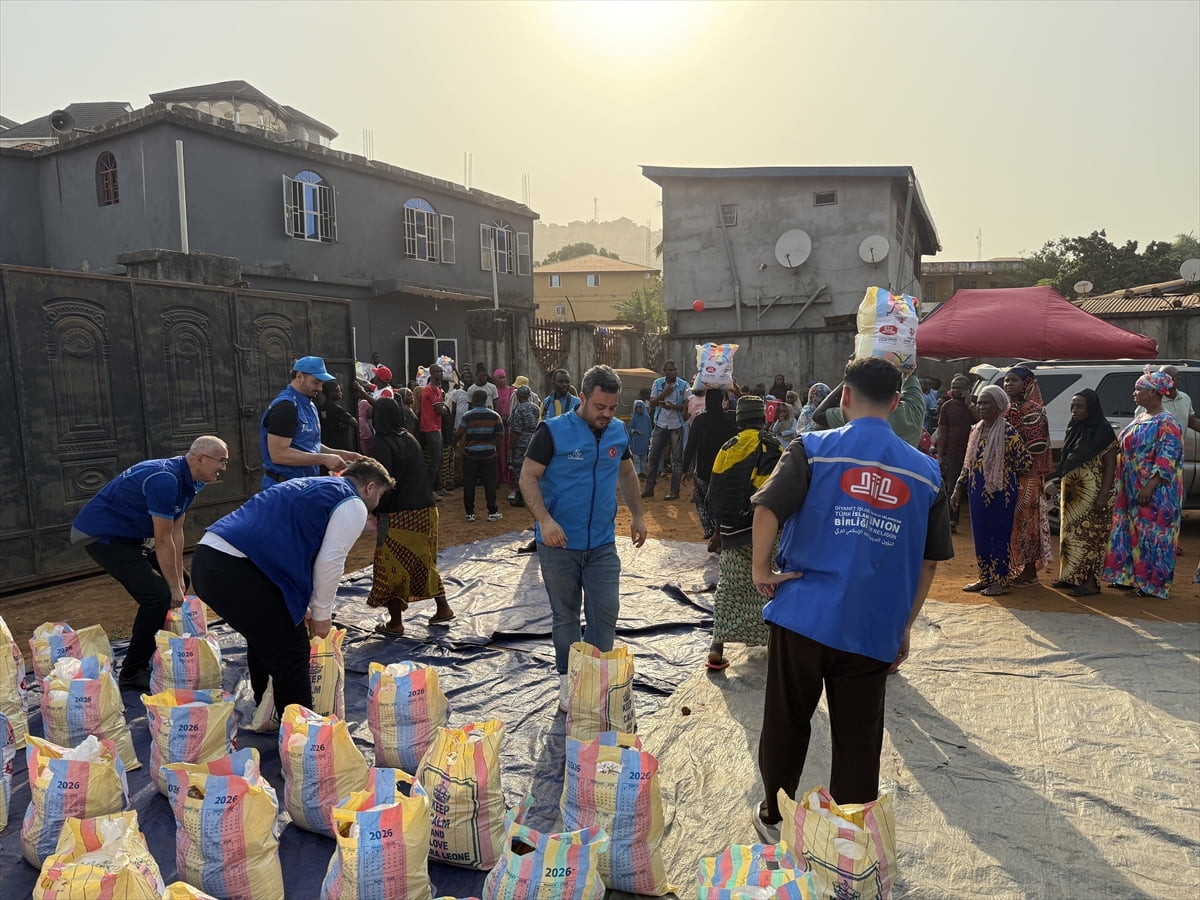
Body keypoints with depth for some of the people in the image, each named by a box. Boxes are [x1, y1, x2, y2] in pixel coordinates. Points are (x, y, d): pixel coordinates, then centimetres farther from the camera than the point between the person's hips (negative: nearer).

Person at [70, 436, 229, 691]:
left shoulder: (187, 480, 3)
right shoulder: (165, 480, -28)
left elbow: (176, 533, 5)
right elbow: (163, 541, -23)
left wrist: (178, 581, 3)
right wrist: (174, 588, -15)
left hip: (127, 535, 11)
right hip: (101, 535, -10)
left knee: (179, 582, 12)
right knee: (158, 595, -18)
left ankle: (156, 654, 24)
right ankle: (132, 674, -5)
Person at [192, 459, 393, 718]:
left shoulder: (306, 485, 29)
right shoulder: (353, 505, 2)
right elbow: (329, 562, -4)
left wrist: (300, 605, 37)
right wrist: (322, 614, 10)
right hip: (239, 572, -10)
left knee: (264, 640, 27)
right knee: (291, 654, 5)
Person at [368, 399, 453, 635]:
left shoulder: (383, 443, -12)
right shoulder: (410, 438, 9)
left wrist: (379, 515, -16)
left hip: (398, 515, -7)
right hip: (425, 509, 7)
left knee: (392, 566, 5)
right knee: (424, 561, 20)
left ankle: (395, 623, 10)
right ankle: (443, 608, 22)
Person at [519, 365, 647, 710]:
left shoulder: (618, 432, 3)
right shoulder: (553, 431, -12)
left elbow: (627, 474, 19)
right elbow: (528, 477, -13)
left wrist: (637, 515, 13)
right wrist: (545, 519, -27)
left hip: (603, 543, 4)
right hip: (559, 543, -3)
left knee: (606, 613, 2)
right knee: (565, 615, 10)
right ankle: (568, 681, 25)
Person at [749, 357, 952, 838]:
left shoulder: (814, 448, -5)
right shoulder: (926, 472, 5)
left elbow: (767, 507, -18)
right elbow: (929, 561, 9)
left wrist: (761, 570, -5)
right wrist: (904, 626, 17)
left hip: (803, 615, -1)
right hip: (874, 629, 2)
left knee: (786, 724, 16)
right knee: (858, 742, 14)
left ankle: (775, 817, 34)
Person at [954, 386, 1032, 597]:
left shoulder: (1008, 433, -13)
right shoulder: (976, 430, 8)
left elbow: (1026, 462, -9)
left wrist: (1005, 475, 4)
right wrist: (959, 487, 11)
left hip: (1000, 492, -7)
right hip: (977, 492, 7)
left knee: (999, 534, 1)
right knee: (980, 534, 12)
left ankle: (1001, 580, 11)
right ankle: (985, 577, 24)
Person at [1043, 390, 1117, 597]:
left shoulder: (1103, 432, -9)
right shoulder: (1073, 429, 11)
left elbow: (1110, 465, -11)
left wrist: (1104, 494, -18)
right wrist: (1057, 482, 12)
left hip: (1091, 493, -7)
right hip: (1071, 492, 7)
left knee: (1090, 533, -5)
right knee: (1070, 533, 10)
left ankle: (1090, 582, -2)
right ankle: (1070, 576, 18)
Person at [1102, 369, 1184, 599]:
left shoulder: (1166, 423, -13)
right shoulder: (1140, 419, 14)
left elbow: (1167, 460, -19)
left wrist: (1150, 487, -25)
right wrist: (1121, 486, 17)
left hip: (1156, 494, -9)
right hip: (1131, 490, 9)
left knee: (1151, 535, -2)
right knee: (1131, 532, 12)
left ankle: (1151, 584, 5)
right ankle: (1131, 576, 22)